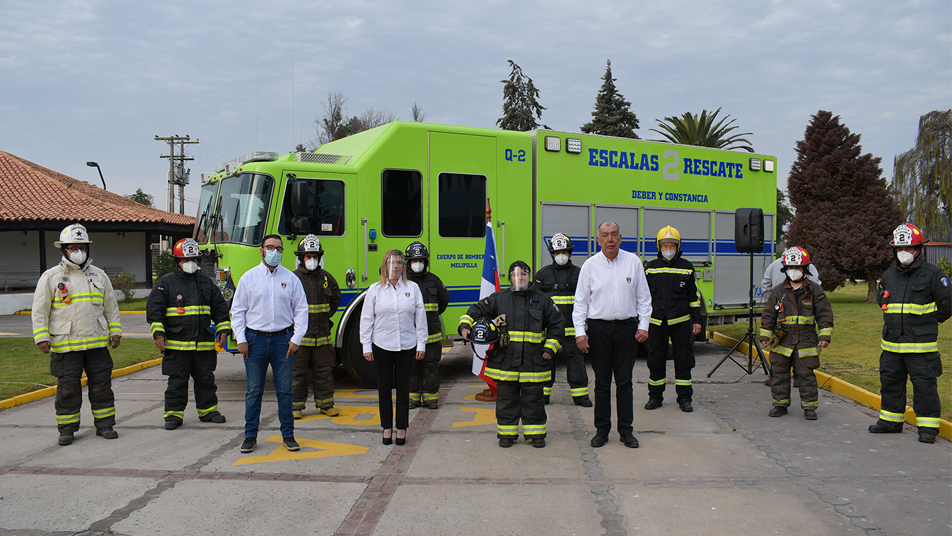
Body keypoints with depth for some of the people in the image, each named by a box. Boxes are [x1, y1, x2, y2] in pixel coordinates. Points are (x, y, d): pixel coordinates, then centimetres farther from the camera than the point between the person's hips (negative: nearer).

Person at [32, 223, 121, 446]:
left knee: (102, 384, 6)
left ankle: (104, 425, 17)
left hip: (98, 343, 3)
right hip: (65, 345, -3)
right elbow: (40, 311, 1)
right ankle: (66, 429, 15)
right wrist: (42, 337, -7)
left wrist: (115, 331, 10)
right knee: (68, 387, 3)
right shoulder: (50, 277, 1)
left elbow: (111, 307, 16)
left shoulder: (99, 276, 11)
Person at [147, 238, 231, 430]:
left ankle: (208, 410, 21)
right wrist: (158, 333, -11)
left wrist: (223, 329, 6)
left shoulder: (206, 283, 13)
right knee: (177, 381, 1)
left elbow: (220, 308, 16)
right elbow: (154, 309, -2)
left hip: (204, 344, 3)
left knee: (206, 378, 10)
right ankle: (174, 414, 10)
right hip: (176, 344, -3)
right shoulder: (166, 283, 2)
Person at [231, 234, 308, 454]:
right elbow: (237, 310, 6)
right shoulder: (248, 277, 5)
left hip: (283, 339, 0)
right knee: (254, 391, 5)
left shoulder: (291, 279, 5)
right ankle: (250, 436, 15)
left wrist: (296, 338, -4)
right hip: (255, 339, 0)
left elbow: (301, 309, 5)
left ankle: (288, 435, 14)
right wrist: (240, 339, -3)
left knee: (284, 390, 4)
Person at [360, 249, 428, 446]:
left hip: (406, 346, 0)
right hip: (382, 346, 0)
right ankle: (387, 427, 18)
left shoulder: (413, 288, 3)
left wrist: (421, 344, 1)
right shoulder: (375, 290, 2)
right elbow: (367, 319, 3)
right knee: (384, 388, 6)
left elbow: (420, 318, 4)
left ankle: (402, 428, 16)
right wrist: (366, 347, -2)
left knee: (403, 388, 6)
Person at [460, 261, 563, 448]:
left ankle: (535, 433, 19)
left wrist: (550, 348, 3)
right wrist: (465, 325, -9)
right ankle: (507, 433, 19)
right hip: (505, 361, 0)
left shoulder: (543, 300, 6)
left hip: (533, 362, 0)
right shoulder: (498, 299, 4)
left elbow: (556, 326, 10)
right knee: (506, 399, 7)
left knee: (533, 399, 6)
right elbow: (476, 311, 7)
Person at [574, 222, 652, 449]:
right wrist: (579, 332, -5)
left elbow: (643, 296, 8)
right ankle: (602, 430, 15)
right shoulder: (590, 265, 1)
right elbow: (581, 300, 2)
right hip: (599, 328, 0)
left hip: (627, 328, 1)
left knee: (624, 381, 5)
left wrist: (643, 325, 1)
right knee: (602, 382, 5)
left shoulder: (633, 262, 3)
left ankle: (626, 430, 15)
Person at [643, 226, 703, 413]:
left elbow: (693, 296, 9)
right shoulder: (650, 268, 5)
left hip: (681, 322, 0)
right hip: (656, 322, 1)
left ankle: (684, 398, 13)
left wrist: (696, 320, 4)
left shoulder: (686, 267, 5)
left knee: (683, 360, 3)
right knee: (655, 360, 6)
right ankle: (655, 396, 18)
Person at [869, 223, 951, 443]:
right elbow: (882, 301, 27)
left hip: (921, 343, -6)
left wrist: (930, 322, 9)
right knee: (890, 380, 13)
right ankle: (890, 420, 25)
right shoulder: (888, 275, 11)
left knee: (924, 384, -3)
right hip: (891, 342, 6)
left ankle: (928, 426, 7)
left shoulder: (932, 275, -7)